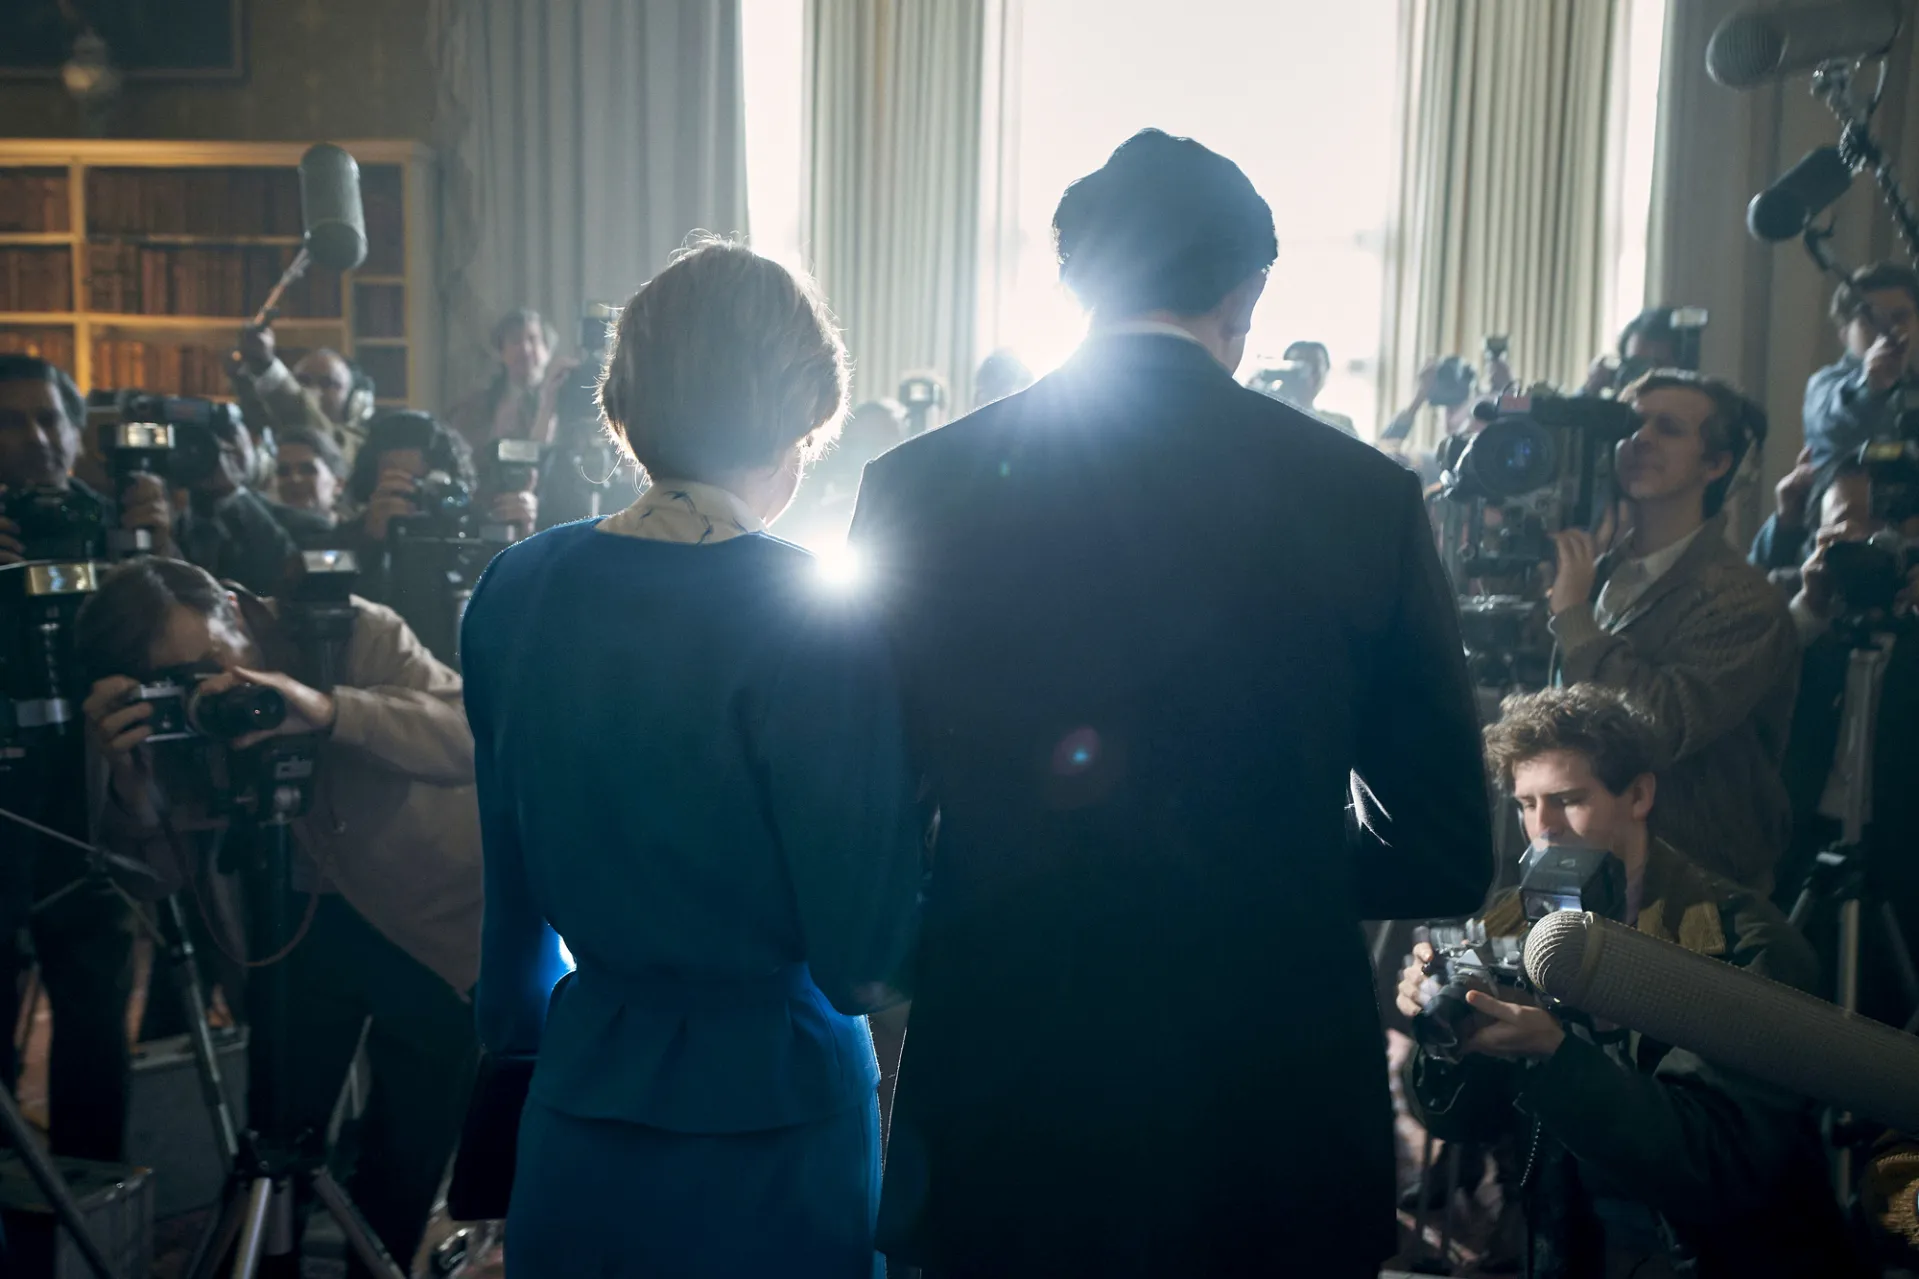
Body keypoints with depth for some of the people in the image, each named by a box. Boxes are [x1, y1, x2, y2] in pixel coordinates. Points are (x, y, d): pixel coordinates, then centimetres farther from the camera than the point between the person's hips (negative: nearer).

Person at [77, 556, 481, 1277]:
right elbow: (165, 875, -11)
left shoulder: (354, 633, -21)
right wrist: (129, 782, -31)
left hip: (434, 916, -3)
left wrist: (328, 710, -48)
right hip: (307, 913, 3)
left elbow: (471, 735, -34)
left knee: (406, 1161, 2)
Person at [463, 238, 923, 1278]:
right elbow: (861, 961, -17)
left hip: (575, 1113, 5)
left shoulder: (513, 591, -3)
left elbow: (509, 877, 9)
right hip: (767, 1128, -5)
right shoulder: (812, 619, -20)